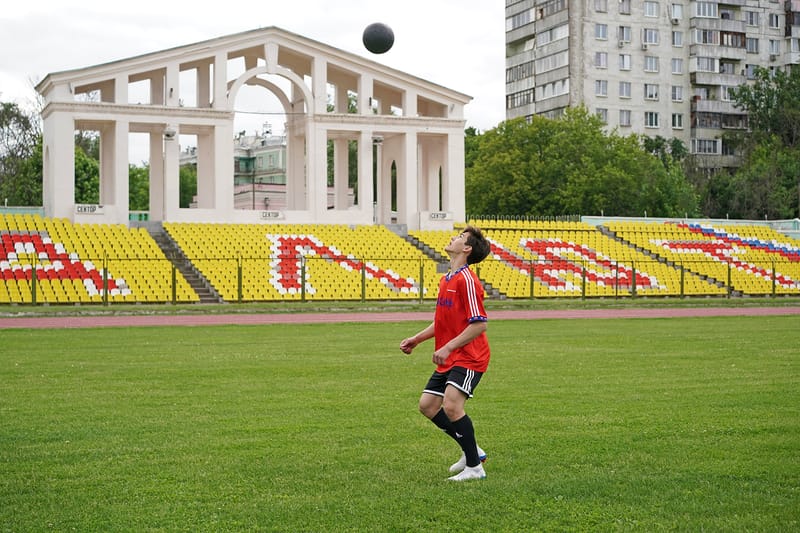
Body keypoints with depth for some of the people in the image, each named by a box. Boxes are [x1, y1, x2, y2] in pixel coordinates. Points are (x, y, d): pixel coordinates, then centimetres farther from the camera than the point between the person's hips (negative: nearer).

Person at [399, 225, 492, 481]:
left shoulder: (466, 280, -16)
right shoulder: (446, 280, 13)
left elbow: (479, 324, -21)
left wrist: (448, 347, -22)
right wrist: (416, 339, 16)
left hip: (469, 357, -10)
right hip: (449, 359, 10)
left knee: (451, 405, -22)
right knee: (427, 405, 6)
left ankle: (474, 466, -7)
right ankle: (471, 450, 19)